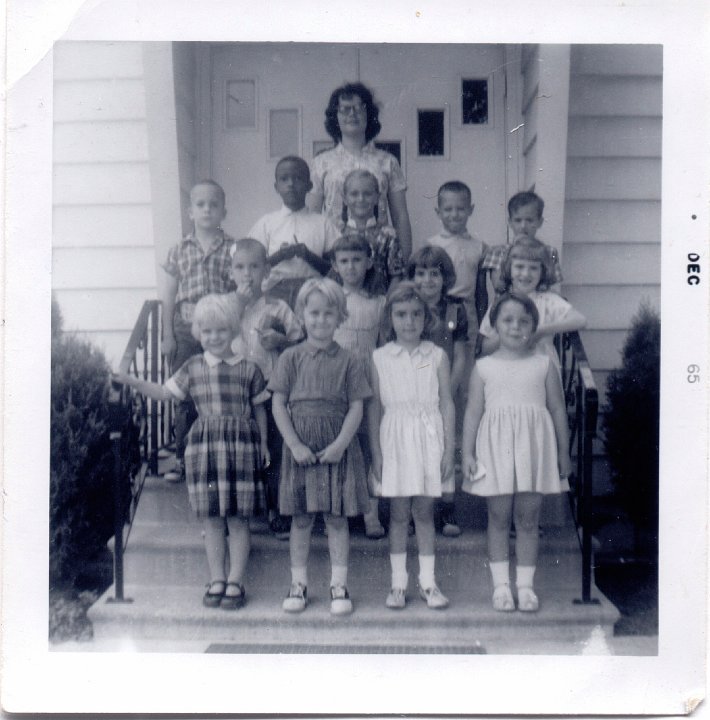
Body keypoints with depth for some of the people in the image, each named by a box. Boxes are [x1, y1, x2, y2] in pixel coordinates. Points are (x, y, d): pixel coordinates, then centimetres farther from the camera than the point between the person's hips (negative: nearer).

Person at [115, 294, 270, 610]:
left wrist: (263, 444, 8)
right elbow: (166, 392, 9)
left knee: (238, 519, 2)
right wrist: (136, 383, -4)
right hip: (204, 443, 2)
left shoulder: (248, 369, 1)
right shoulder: (193, 367, 7)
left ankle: (235, 581, 12)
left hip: (241, 444, -2)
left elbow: (258, 409, 8)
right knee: (211, 518, 8)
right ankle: (216, 579, 19)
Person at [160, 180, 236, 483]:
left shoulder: (233, 249, 2)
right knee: (185, 396, 7)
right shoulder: (178, 251, 6)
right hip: (186, 329, 1)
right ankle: (183, 459, 20)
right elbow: (168, 296, 8)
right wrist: (167, 336, 4)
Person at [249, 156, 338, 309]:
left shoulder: (322, 223, 9)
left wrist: (309, 256, -11)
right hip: (276, 289, 0)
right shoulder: (266, 223, 11)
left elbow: (333, 269, 5)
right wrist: (279, 256, -11)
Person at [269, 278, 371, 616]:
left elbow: (356, 407, -1)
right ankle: (298, 583, 20)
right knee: (301, 518, 8)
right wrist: (295, 445, -9)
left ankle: (339, 584, 15)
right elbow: (278, 404, -1)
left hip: (337, 447, 0)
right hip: (299, 446, 1)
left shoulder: (347, 361, 1)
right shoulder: (291, 358, 2)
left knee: (337, 518, 5)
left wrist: (340, 444, -12)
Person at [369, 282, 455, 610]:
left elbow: (446, 402, 4)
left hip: (429, 437, 0)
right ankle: (398, 583, 16)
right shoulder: (380, 358, 2)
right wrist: (376, 452, 0)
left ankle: (427, 582, 18)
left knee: (424, 512, 7)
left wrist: (449, 447, 1)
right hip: (395, 438, 0)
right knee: (398, 514, 5)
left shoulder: (437, 356, 3)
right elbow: (374, 406, 3)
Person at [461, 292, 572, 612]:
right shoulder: (484, 367, 3)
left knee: (528, 519, 6)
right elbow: (473, 412, 4)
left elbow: (558, 409, 8)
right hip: (496, 447, 0)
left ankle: (525, 585, 16)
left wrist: (563, 453, 8)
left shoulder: (544, 365, 5)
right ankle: (500, 584, 16)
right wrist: (468, 453, -1)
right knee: (498, 518, 6)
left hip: (534, 447, 1)